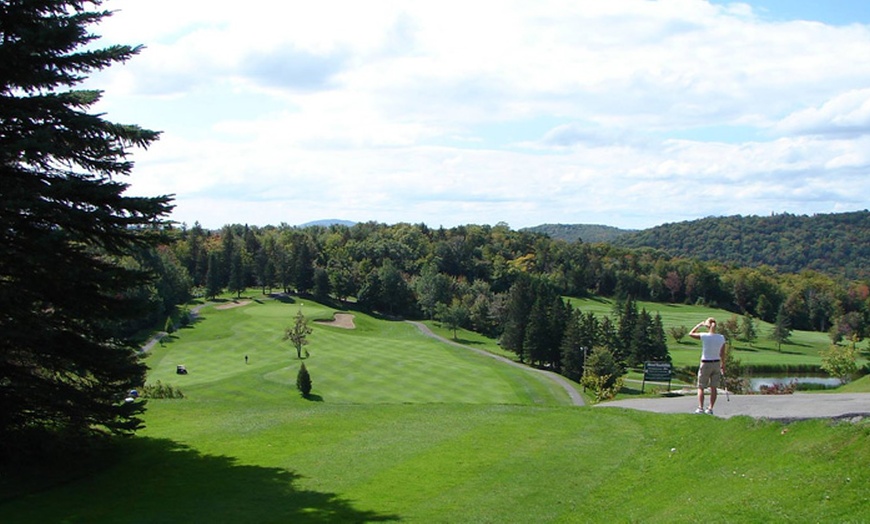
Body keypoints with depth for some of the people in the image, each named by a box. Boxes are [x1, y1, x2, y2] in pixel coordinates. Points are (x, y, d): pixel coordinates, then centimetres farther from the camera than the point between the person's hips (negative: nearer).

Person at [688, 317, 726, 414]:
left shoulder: (704, 336, -14)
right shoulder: (721, 338, -4)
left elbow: (691, 333, 1)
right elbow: (722, 355, 3)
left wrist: (699, 325, 8)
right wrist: (723, 366, 14)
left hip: (705, 364, -3)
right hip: (716, 363, 3)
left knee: (700, 387, 6)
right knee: (713, 388, 10)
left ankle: (700, 408, -5)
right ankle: (710, 408, 9)